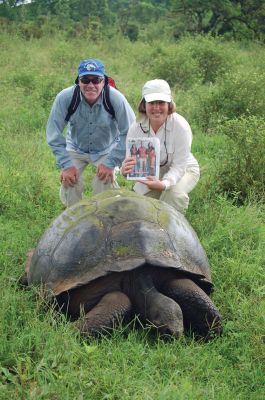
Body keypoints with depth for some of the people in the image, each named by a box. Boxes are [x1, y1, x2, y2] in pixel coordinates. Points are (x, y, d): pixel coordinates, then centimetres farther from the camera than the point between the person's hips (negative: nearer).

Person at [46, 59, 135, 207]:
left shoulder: (116, 99, -29)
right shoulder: (65, 98, -27)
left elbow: (129, 133, -19)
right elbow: (54, 134, -17)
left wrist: (111, 163, -21)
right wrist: (66, 165, -21)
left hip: (107, 149, -1)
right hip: (75, 149, 1)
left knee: (106, 182, -19)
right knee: (69, 184, -14)